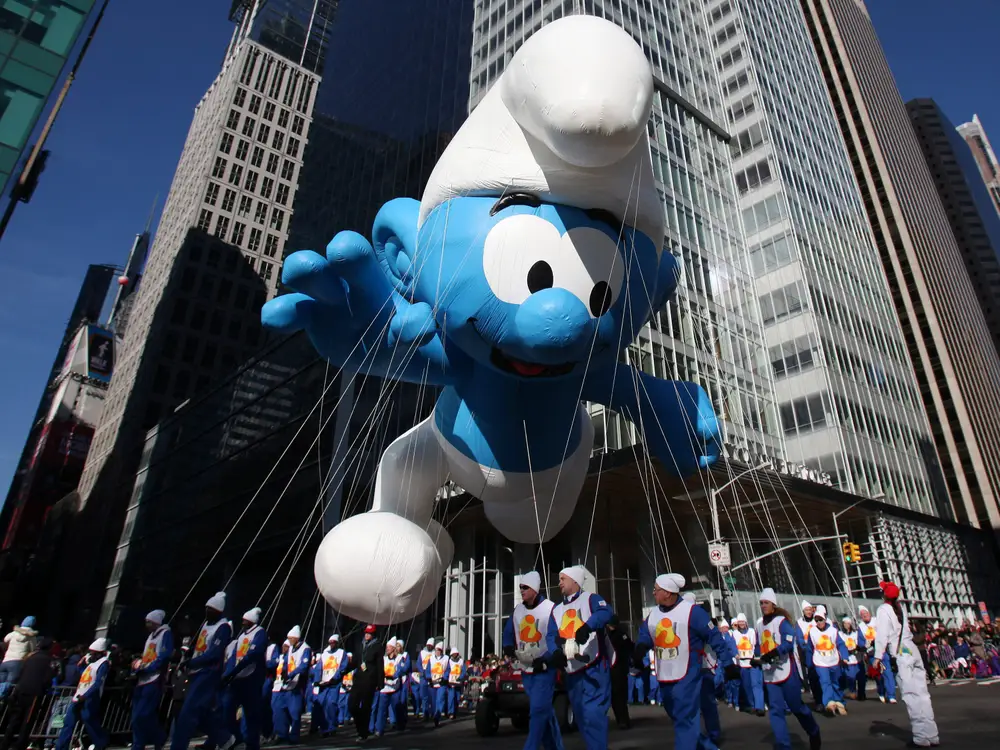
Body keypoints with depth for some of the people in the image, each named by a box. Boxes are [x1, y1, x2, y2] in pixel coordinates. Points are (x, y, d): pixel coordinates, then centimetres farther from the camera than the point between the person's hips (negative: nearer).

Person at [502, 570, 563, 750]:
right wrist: (509, 646, -3)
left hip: (545, 667, -6)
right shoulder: (517, 610, 7)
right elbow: (509, 632, 16)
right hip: (525, 668, 6)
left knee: (538, 708, -11)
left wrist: (546, 658, -27)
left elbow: (555, 637, -18)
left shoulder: (550, 608, -13)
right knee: (543, 709, 14)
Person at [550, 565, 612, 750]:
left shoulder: (590, 599, 0)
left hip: (594, 667, -7)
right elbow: (552, 636, 8)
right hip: (572, 672, 7)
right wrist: (557, 651, -13)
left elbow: (605, 612, -21)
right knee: (581, 717, 14)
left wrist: (587, 627, -38)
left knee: (593, 714, -12)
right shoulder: (556, 609, 19)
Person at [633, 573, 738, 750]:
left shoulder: (691, 611, -16)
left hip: (687, 677, -7)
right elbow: (644, 635, 9)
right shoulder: (653, 613, 4)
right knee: (678, 719, 18)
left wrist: (728, 662, -10)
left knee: (685, 721, -5)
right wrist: (640, 648, -12)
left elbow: (714, 637, -12)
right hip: (664, 679, 7)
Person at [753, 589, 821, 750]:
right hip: (769, 675, 6)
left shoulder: (782, 620, -9)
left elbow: (789, 643, -21)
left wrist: (772, 654, -30)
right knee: (775, 710, 1)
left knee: (796, 706, 5)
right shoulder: (759, 624, 12)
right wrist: (759, 659, 5)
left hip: (786, 672, -6)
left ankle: (815, 735, 31)